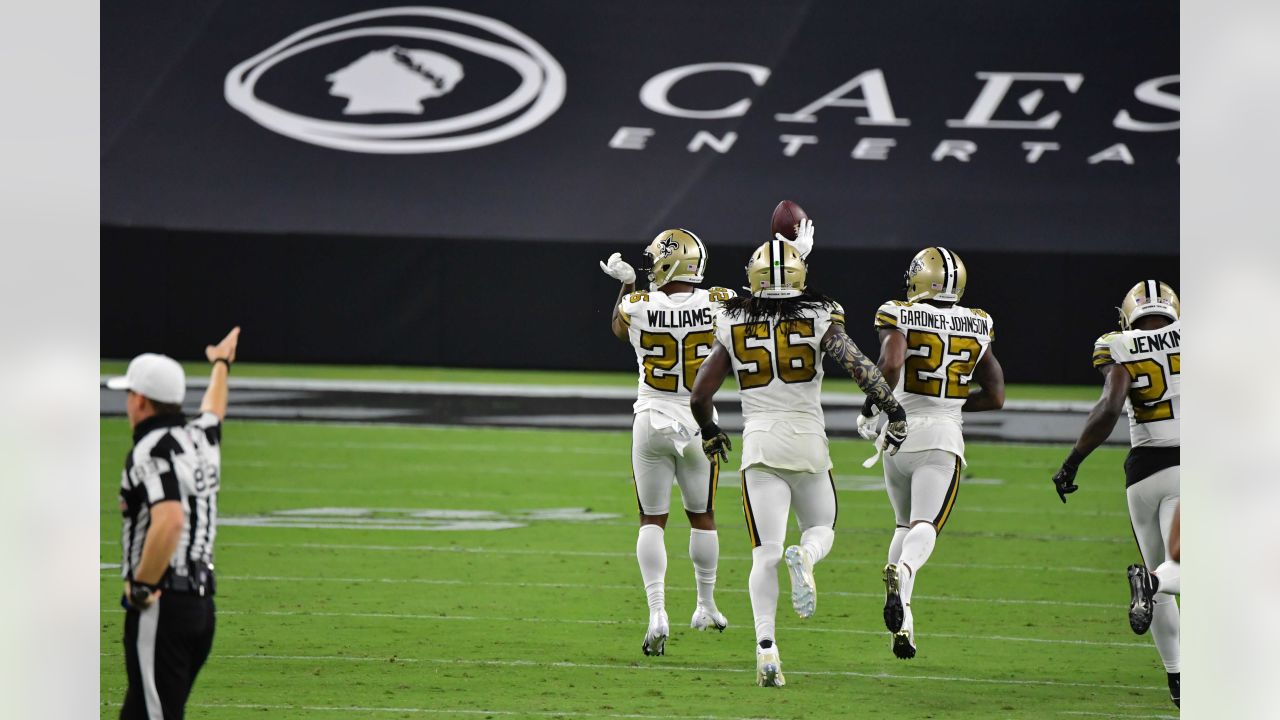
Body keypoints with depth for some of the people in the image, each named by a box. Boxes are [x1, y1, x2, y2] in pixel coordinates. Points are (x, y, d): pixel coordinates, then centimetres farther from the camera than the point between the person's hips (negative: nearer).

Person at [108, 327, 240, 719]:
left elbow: (170, 520, -29)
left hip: (160, 607, -9)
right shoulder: (201, 438, 11)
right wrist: (221, 364, 58)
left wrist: (141, 586, -19)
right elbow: (214, 407, 37)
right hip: (201, 603, 9)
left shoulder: (150, 451, -14)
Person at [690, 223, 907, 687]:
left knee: (765, 553, 1)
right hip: (808, 440, -1)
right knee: (821, 530, 20)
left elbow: (699, 395, 7)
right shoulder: (819, 320, -2)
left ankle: (766, 648, -16)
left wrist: (709, 433, 26)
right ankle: (805, 557, -19)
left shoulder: (733, 328, 4)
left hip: (759, 442, 1)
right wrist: (894, 411, -3)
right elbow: (858, 365, -15)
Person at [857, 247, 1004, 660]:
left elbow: (890, 365, -22)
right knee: (925, 527, -10)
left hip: (901, 430, 0)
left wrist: (870, 409, -7)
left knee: (904, 524, 19)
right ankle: (903, 571, -46)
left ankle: (902, 626, 10)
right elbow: (995, 396, 11)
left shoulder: (899, 318, -3)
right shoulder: (976, 327, 8)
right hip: (944, 438, 0)